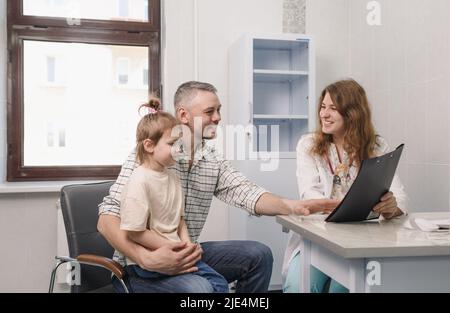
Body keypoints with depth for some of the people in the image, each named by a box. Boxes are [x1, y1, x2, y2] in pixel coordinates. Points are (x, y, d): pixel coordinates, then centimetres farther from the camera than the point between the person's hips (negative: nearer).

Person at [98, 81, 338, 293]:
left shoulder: (214, 162, 6)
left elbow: (246, 194, -8)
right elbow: (107, 220, -20)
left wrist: (293, 206, -27)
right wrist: (147, 259, -35)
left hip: (186, 255, 7)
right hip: (139, 264, -6)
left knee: (258, 255, 0)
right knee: (198, 288, -33)